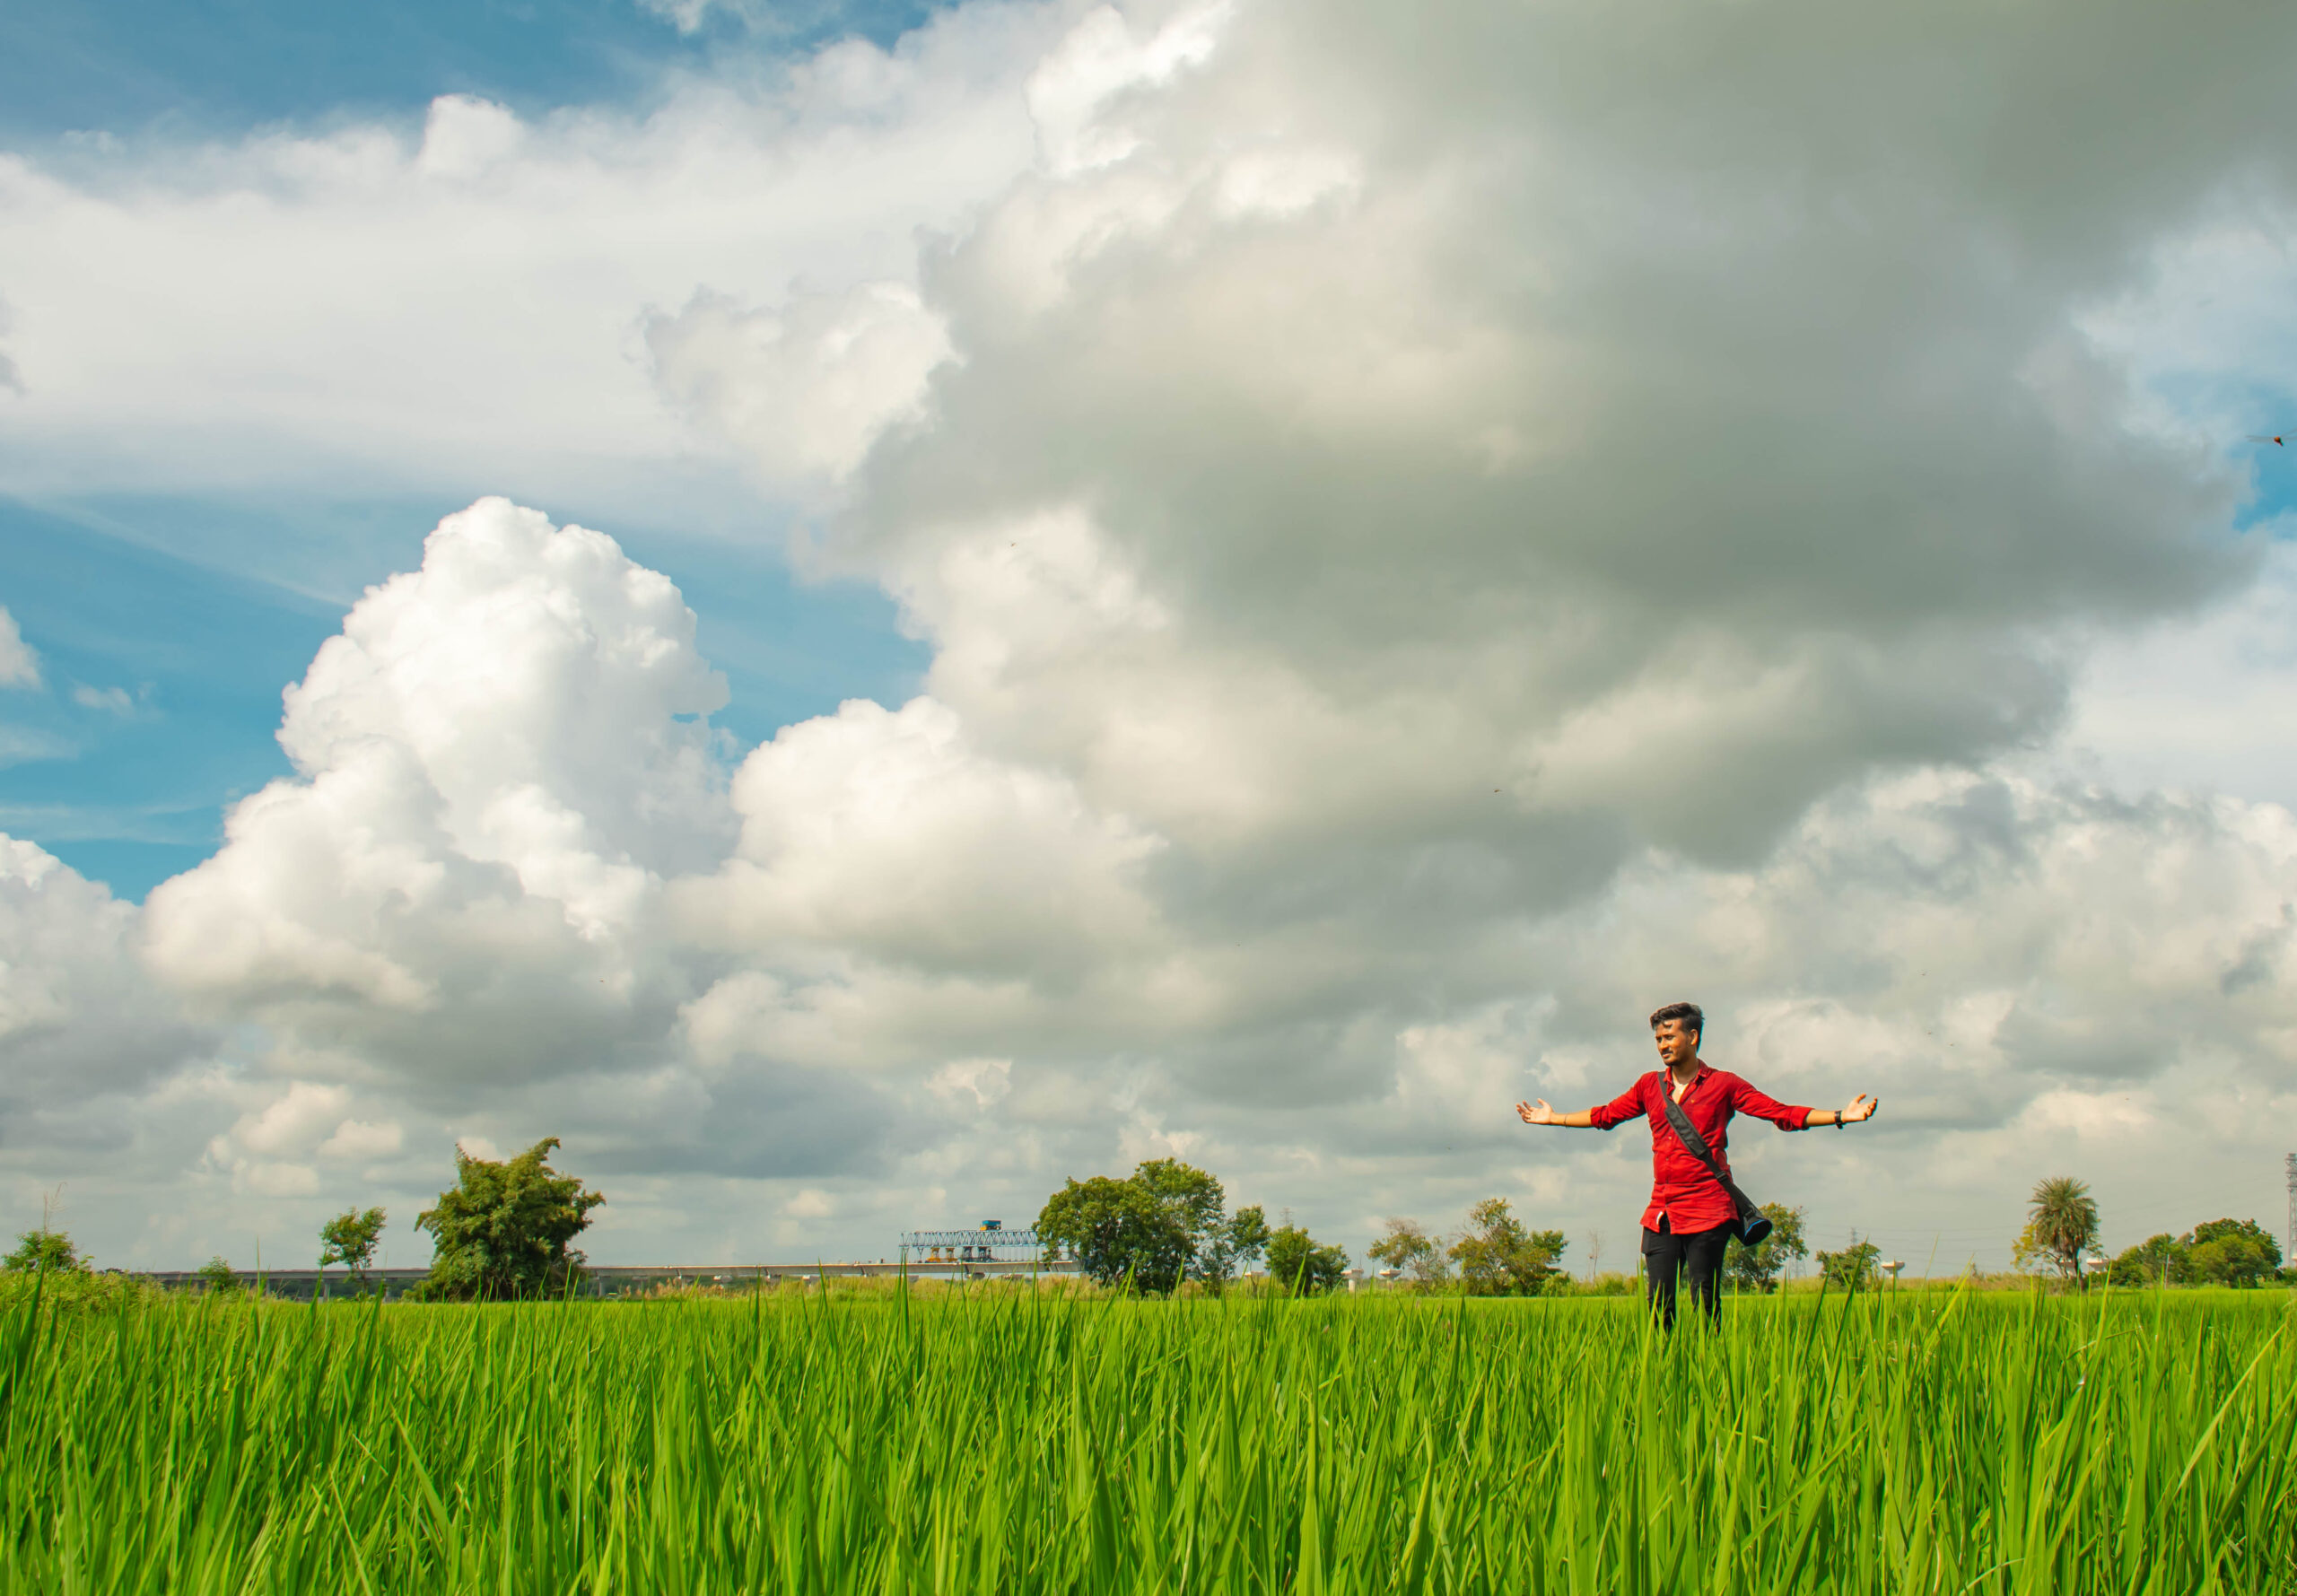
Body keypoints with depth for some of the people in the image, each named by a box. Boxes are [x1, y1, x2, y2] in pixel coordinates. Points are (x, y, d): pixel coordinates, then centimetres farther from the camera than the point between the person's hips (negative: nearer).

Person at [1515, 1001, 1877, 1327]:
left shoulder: (1723, 1085, 2)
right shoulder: (1649, 1086, 13)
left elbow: (1783, 1113, -1)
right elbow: (1606, 1115, 26)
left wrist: (1841, 1116, -10)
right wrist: (1554, 1118, 29)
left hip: (1708, 1213, -4)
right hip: (1660, 1215, 4)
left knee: (1705, 1305, -3)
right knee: (1659, 1305, 0)